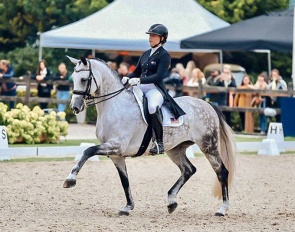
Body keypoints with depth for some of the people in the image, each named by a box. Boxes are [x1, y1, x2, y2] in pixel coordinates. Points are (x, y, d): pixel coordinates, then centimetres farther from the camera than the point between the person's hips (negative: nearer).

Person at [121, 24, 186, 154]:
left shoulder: (164, 56, -3)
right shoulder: (146, 54, 19)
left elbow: (159, 76, -15)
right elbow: (136, 72, 23)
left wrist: (139, 80, -24)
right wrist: (127, 78, 0)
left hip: (156, 89, -8)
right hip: (141, 88, 8)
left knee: (152, 107, -39)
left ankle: (160, 143, -31)